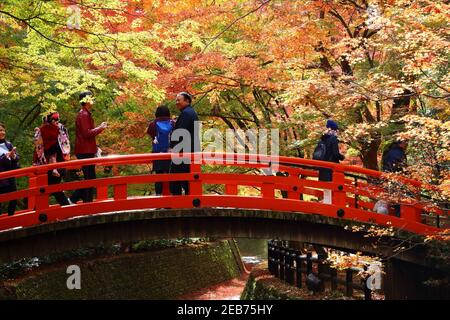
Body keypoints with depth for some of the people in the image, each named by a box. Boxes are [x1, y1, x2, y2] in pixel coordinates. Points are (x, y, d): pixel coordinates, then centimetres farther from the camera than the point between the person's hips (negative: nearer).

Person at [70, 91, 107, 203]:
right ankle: (88, 203, -2)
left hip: (87, 151, 10)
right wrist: (100, 128, -12)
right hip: (85, 152, -10)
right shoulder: (83, 115, -14)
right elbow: (87, 133, -21)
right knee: (90, 178, -6)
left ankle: (73, 199, 14)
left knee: (89, 178, 12)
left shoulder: (86, 114, 19)